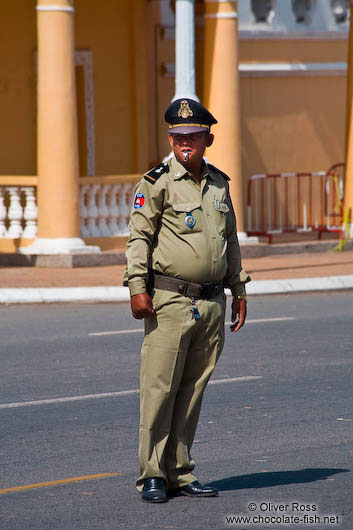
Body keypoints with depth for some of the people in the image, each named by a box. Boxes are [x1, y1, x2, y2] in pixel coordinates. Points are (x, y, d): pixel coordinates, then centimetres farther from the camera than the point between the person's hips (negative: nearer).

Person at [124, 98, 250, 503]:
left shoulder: (219, 184, 14)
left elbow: (231, 239, 22)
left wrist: (239, 289, 20)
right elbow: (138, 237, -6)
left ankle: (179, 473, 13)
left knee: (192, 390, 8)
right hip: (170, 301, -5)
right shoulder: (156, 184, -3)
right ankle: (152, 475, -1)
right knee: (160, 389, -6)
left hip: (212, 303, 6)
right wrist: (137, 287, -15)